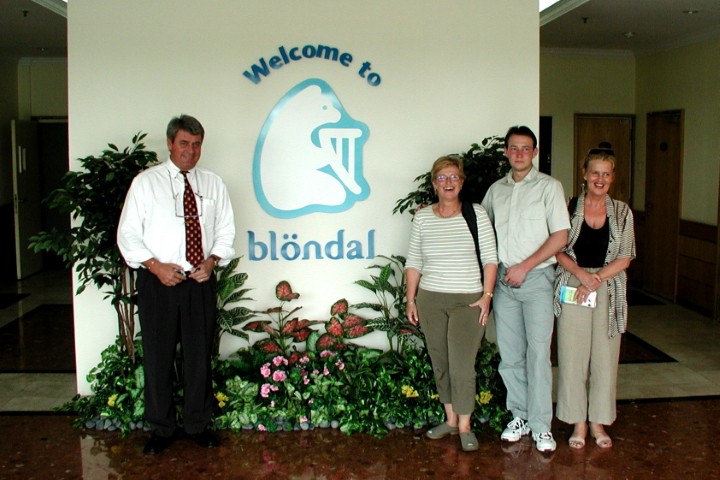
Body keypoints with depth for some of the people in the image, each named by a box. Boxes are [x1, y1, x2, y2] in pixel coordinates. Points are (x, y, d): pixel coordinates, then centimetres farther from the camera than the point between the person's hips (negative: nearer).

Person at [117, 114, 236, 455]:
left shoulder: (212, 184, 8)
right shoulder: (145, 182, 0)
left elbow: (226, 229, 9)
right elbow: (128, 234, -2)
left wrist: (213, 260, -8)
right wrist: (155, 266, -14)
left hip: (201, 282, 2)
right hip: (158, 282, -2)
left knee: (199, 355, 9)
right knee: (158, 357, 5)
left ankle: (198, 425, 24)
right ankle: (161, 428, 21)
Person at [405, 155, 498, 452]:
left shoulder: (477, 214, -2)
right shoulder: (422, 217, 5)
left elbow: (490, 258, -1)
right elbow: (413, 262, 8)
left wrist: (487, 296, -7)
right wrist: (411, 300, 5)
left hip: (468, 300, -3)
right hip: (430, 299, 3)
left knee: (461, 364, -8)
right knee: (439, 362, 10)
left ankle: (464, 426, 5)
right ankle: (450, 419, 23)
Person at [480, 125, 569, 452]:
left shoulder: (548, 187, -2)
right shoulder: (496, 190, 11)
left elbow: (560, 236, -7)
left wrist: (524, 267, -12)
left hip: (536, 278, -4)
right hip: (504, 279, 4)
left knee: (538, 353, -3)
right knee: (509, 355, 8)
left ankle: (540, 425, 6)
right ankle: (520, 415, 22)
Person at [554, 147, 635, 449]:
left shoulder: (621, 212, 4)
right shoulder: (569, 207, 0)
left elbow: (625, 258, 0)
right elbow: (557, 250, -2)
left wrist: (596, 280, -12)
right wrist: (581, 273, -16)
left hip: (609, 290, 2)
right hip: (572, 287, -1)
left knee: (605, 355, 6)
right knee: (573, 354, 2)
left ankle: (598, 421, 21)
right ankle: (578, 422, 16)